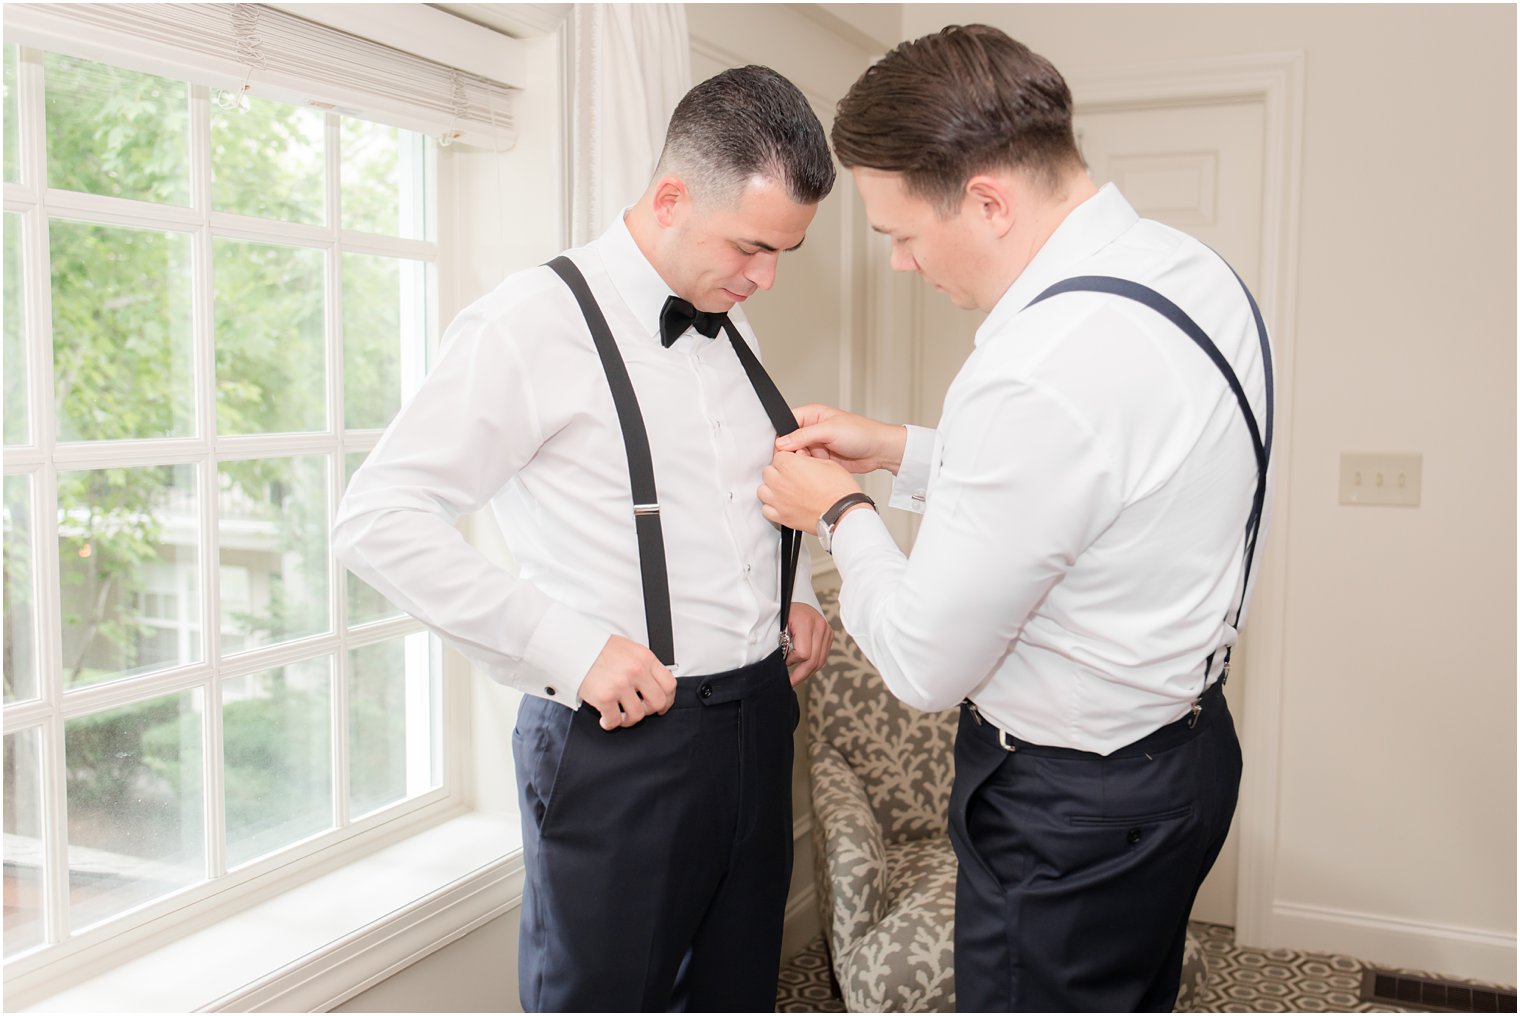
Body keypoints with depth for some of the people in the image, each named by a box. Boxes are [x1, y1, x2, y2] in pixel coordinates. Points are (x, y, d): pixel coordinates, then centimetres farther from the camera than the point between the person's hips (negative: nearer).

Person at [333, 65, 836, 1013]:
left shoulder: (731, 323, 10)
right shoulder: (536, 321, -13)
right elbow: (379, 519, -17)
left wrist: (798, 594, 8)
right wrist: (568, 651, -21)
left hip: (759, 714, 7)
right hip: (621, 735, -7)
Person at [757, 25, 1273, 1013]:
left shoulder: (1040, 373, -33)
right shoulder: (1191, 267, -2)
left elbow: (926, 664, -23)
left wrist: (840, 512, -6)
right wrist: (899, 449, 9)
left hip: (1072, 808, -9)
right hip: (1188, 744, 9)